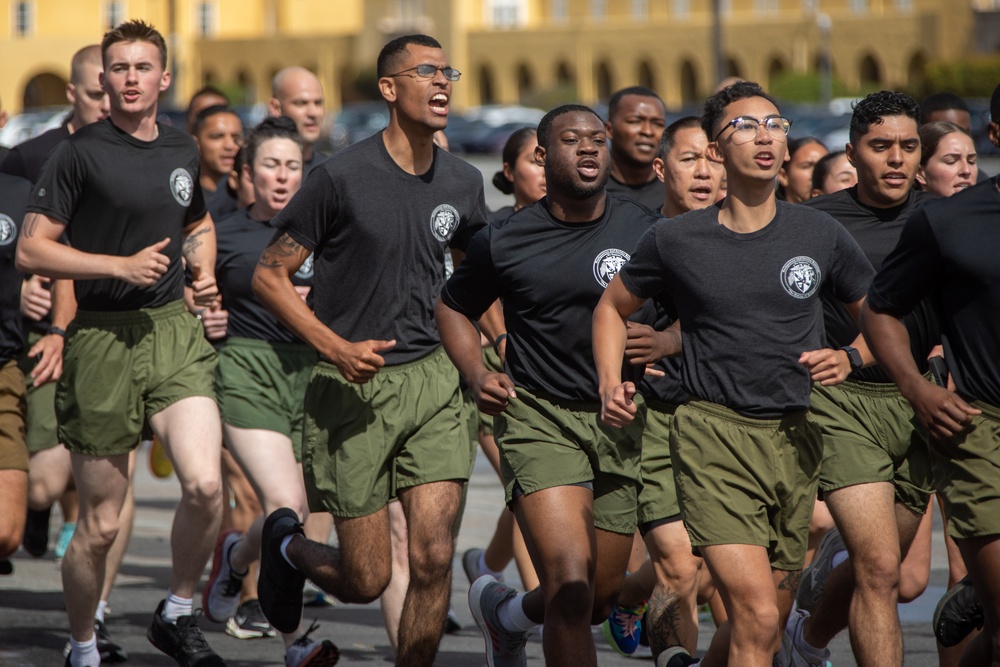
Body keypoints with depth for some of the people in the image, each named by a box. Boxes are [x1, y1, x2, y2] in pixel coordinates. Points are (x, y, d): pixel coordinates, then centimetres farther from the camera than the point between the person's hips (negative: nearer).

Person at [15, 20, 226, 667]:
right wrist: (121, 265, -14)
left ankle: (178, 615, 5)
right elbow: (31, 250, -8)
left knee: (204, 485, -18)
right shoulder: (81, 152, -5)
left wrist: (204, 274, 11)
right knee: (101, 523, 2)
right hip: (103, 340, -4)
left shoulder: (183, 150, 12)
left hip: (176, 330, 4)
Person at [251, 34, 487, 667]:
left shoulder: (463, 183, 5)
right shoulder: (343, 177, -11)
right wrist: (337, 348, -16)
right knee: (367, 580, 1)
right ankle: (287, 544, 34)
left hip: (433, 378, 4)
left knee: (434, 560, -9)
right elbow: (269, 275, -6)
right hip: (355, 388, -4)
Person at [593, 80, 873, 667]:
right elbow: (613, 307, 18)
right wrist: (611, 385, 3)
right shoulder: (676, 240, 2)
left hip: (796, 439, 4)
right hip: (713, 436, -3)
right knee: (757, 619, -19)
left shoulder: (819, 234, 6)